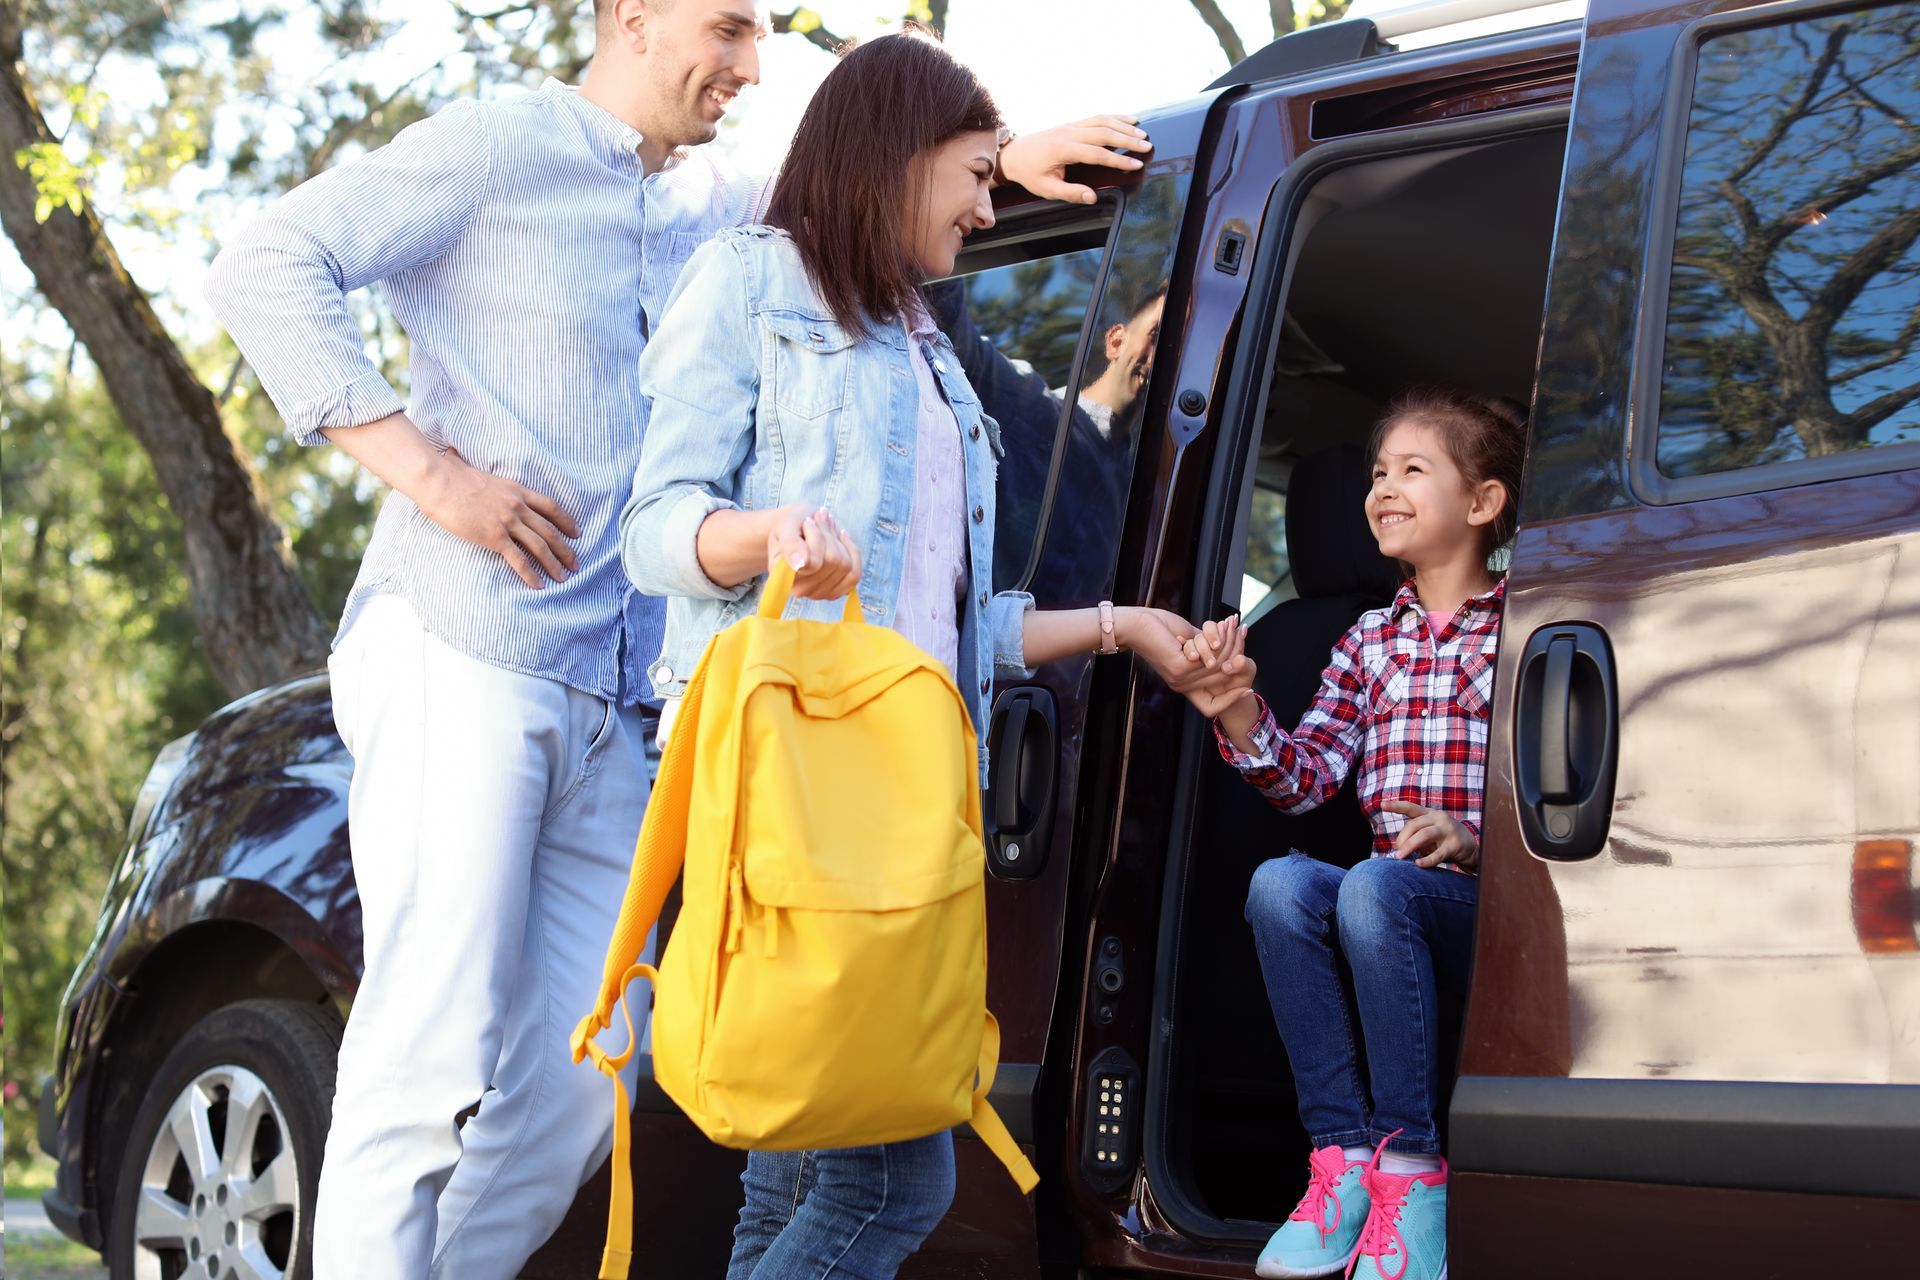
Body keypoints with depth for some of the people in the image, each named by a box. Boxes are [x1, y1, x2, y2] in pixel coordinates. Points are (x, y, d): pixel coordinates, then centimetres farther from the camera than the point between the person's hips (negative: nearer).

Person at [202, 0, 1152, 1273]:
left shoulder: (703, 204, 20)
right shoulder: (497, 152, -1)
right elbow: (268, 264, -7)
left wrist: (1002, 163, 23)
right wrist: (423, 464, -13)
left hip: (611, 712, 8)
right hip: (456, 660, -7)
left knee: (575, 1090, 2)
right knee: (433, 1061, -13)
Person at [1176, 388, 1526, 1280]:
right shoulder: (1368, 641, 19)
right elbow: (1307, 777, 8)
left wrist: (1473, 836, -20)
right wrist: (1238, 713, -9)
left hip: (1485, 899, -4)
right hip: (1389, 898, 5)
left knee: (1372, 886, -36)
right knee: (1280, 882, -28)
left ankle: (1410, 1165, -28)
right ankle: (1341, 1155, -24)